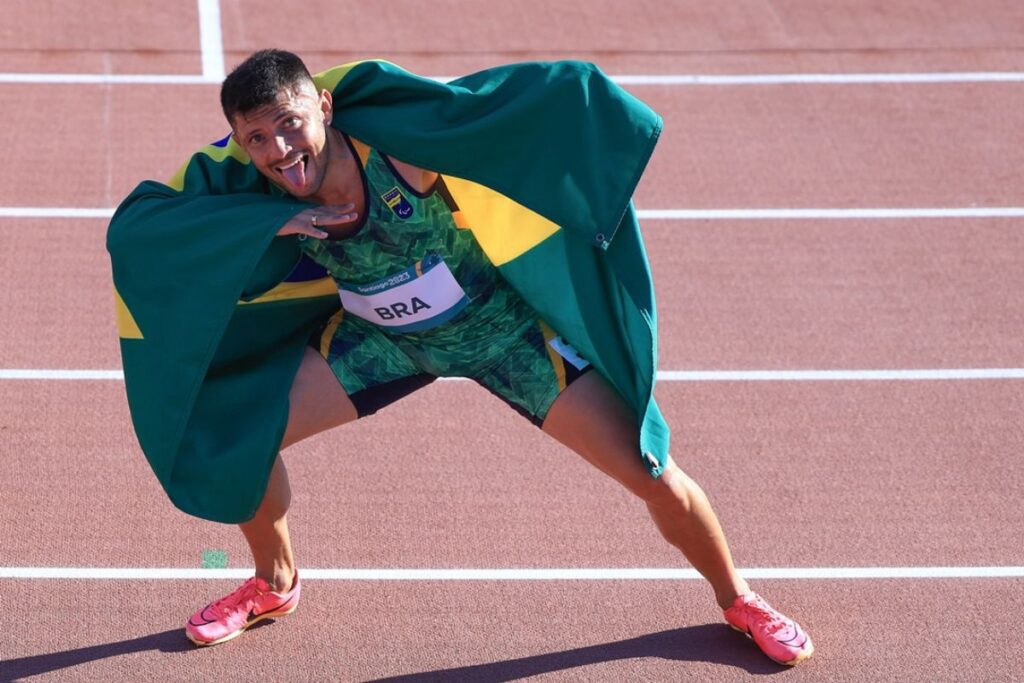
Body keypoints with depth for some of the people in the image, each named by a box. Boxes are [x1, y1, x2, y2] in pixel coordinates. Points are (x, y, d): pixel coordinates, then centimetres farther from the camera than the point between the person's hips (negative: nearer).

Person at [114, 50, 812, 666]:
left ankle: (737, 598, 23)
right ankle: (276, 586, 25)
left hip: (499, 326, -4)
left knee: (652, 473, -8)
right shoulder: (271, 196, -20)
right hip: (386, 337, 4)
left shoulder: (403, 156, -35)